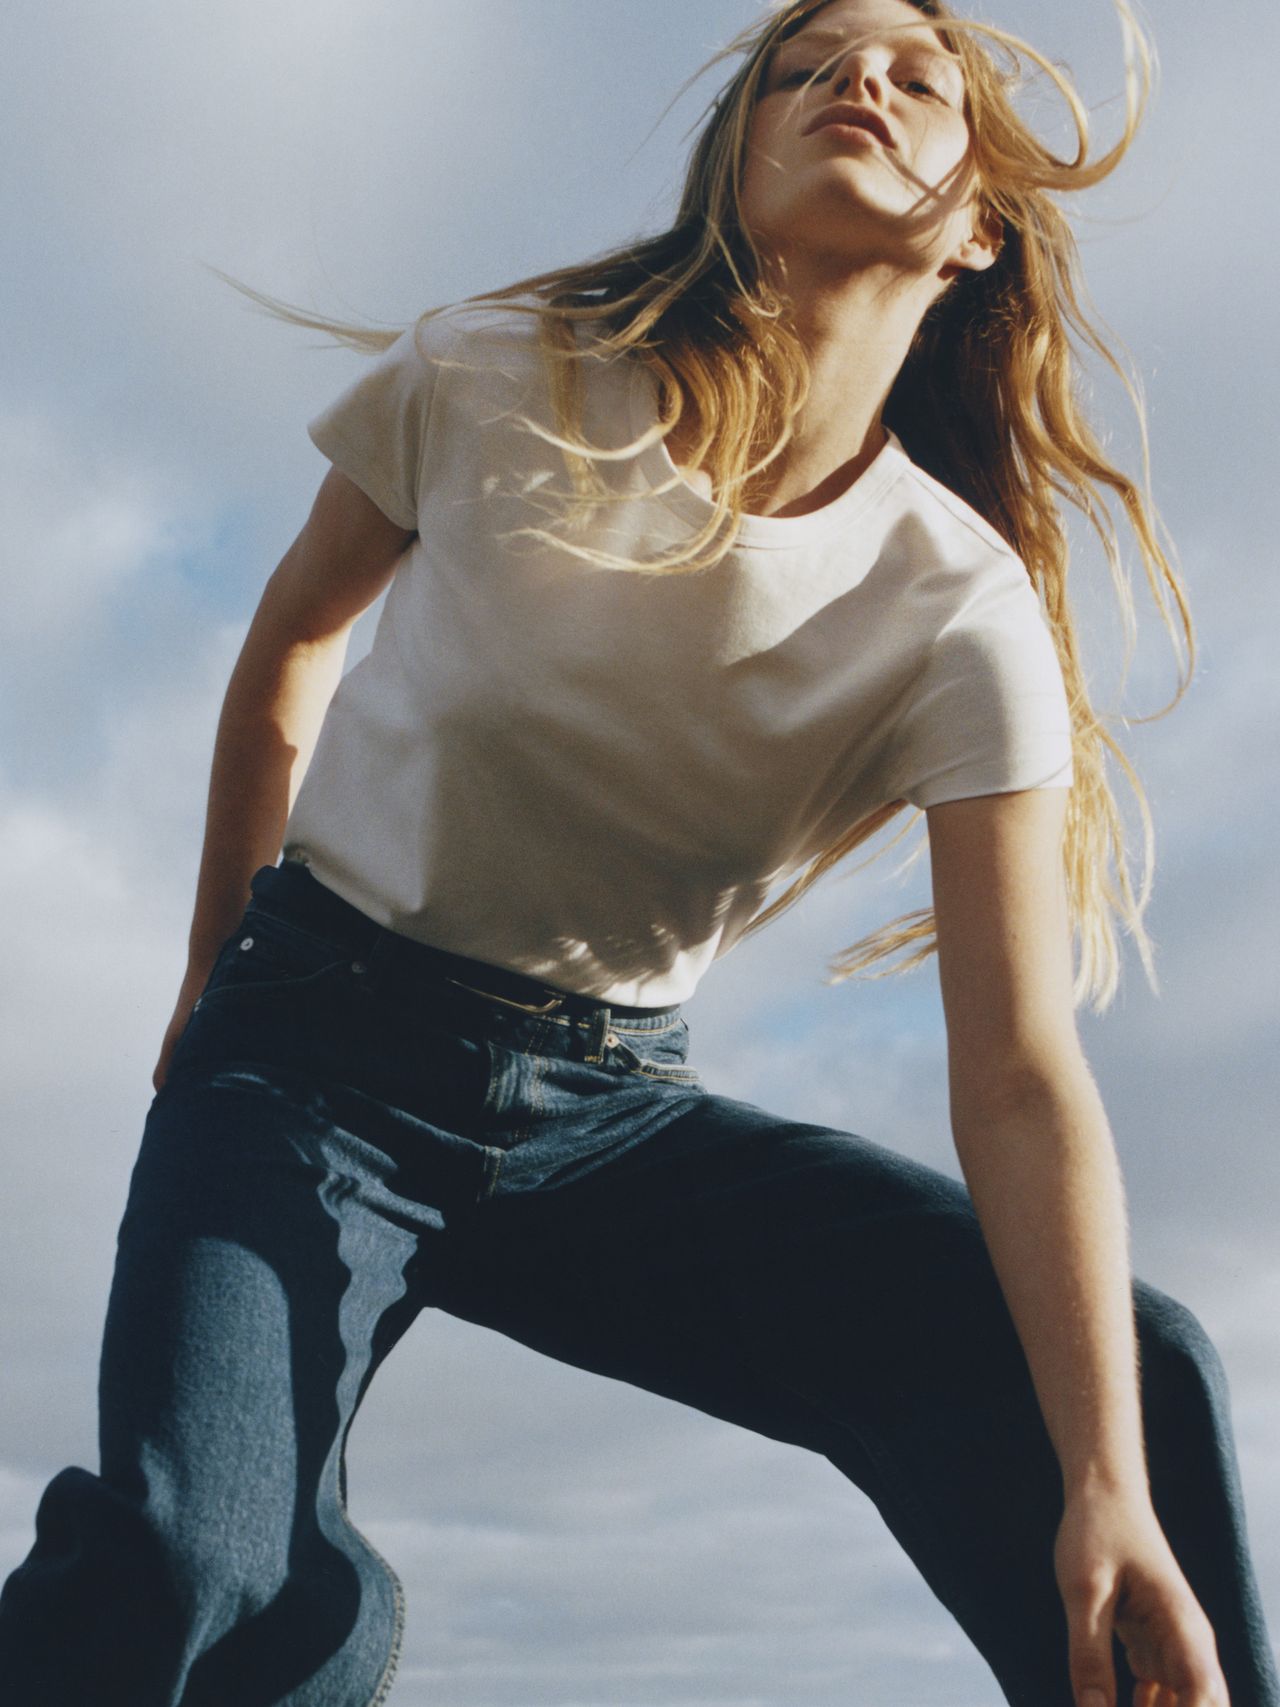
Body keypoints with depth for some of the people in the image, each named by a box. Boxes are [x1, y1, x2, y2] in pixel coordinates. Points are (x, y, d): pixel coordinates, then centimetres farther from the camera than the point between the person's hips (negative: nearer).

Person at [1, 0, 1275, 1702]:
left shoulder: (963, 620, -13)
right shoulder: (489, 385, -13)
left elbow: (1021, 1077, -19)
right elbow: (294, 635, 6)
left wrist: (1109, 1489, -29)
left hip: (609, 1102, 2)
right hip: (318, 1047, -1)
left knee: (1135, 1368, -16)